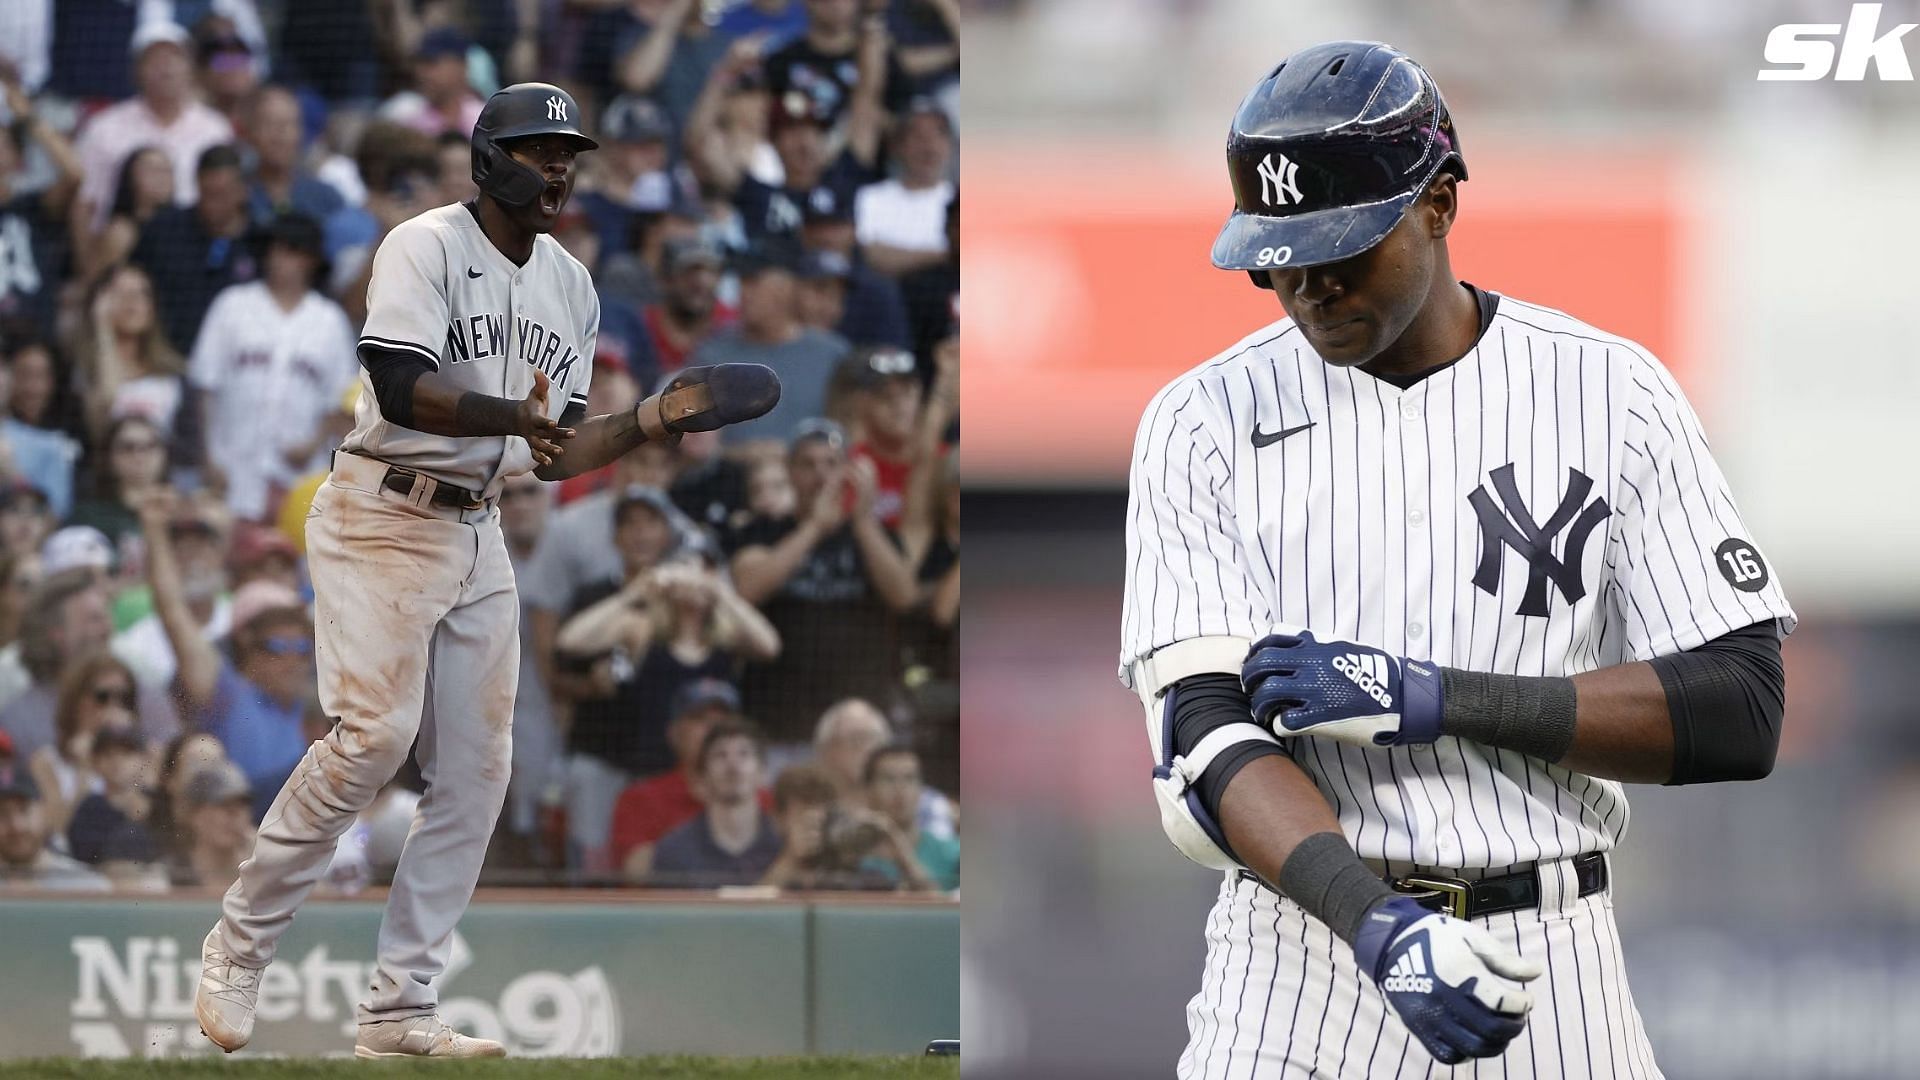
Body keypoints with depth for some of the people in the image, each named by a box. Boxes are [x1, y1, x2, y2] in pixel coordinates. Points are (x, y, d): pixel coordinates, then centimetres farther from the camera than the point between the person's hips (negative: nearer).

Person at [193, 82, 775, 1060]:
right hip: (380, 522, -8)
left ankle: (399, 1011, 5)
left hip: (478, 537, 8)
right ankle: (237, 947, -6)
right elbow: (399, 389, -24)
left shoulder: (570, 289, 13)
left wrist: (648, 423, 2)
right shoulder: (426, 247, -10)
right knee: (374, 736, -20)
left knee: (477, 769, 1)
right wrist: (513, 415, -37)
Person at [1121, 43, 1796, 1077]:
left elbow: (1742, 716, -5)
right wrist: (1378, 924, -26)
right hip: (1299, 970, 0)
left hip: (1551, 977, 0)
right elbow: (1206, 738, -9)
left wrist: (1441, 699, -15)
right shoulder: (1205, 421, 1)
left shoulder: (1611, 392, 1)